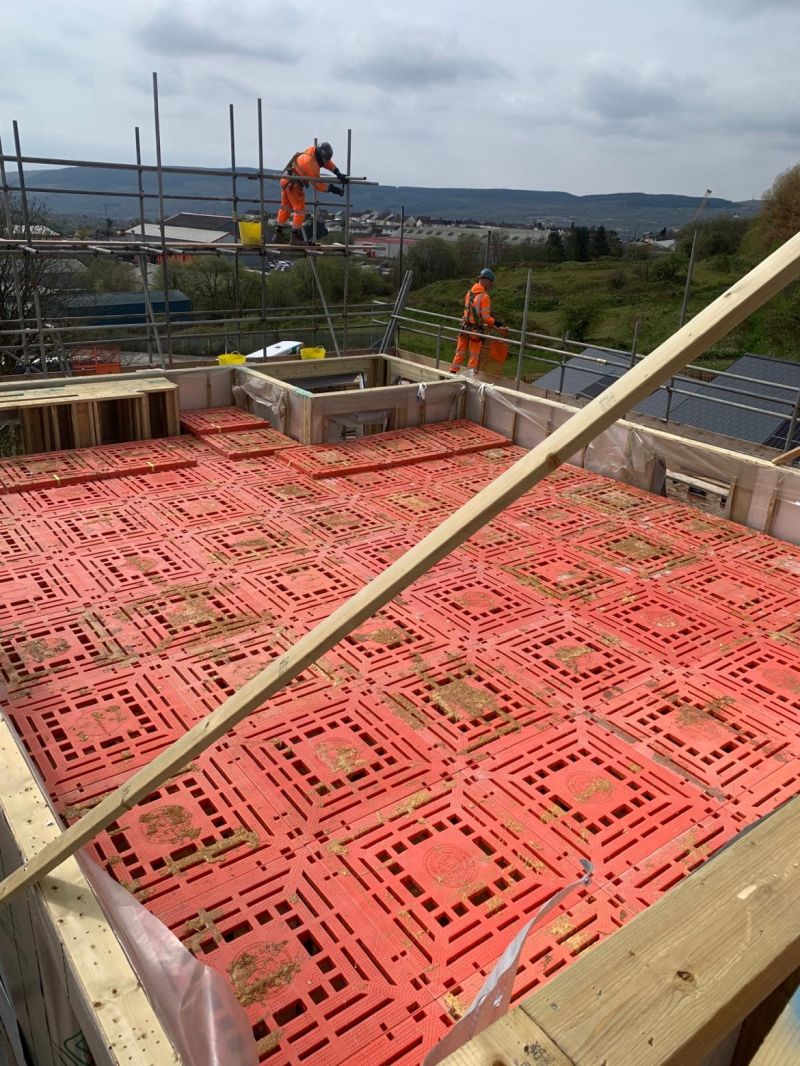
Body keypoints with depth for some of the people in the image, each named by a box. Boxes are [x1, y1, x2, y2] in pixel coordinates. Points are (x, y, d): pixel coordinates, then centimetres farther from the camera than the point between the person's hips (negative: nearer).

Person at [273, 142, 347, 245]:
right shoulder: (310, 163, -27)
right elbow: (317, 183, -21)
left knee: (286, 207, 17)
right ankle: (295, 236, 3)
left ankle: (279, 233, 25)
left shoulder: (313, 149, -4)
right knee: (300, 210, -3)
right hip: (293, 184, -10)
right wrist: (333, 189, -18)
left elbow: (327, 162, 7)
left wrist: (338, 173, -5)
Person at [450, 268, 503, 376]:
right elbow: (486, 317, -19)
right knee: (474, 356, 5)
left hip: (465, 327, 6)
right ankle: (470, 375, 9)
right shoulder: (484, 296, -16)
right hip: (476, 330, -6)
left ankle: (453, 372, 19)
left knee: (460, 352, 15)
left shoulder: (469, 293, 5)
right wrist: (495, 322, -2)